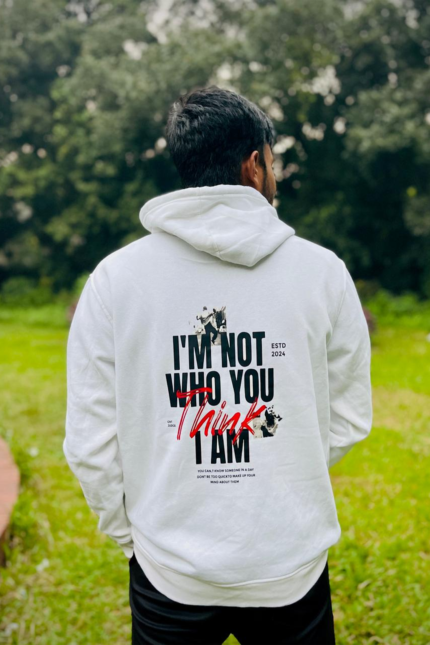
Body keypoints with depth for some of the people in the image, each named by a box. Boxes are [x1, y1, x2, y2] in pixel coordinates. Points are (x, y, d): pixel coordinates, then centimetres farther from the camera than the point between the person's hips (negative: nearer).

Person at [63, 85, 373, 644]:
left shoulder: (114, 277, -9)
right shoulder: (323, 270, -7)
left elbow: (89, 442, -7)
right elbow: (349, 420, 1)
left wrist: (127, 533, 9)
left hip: (170, 573, 0)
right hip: (293, 567, 1)